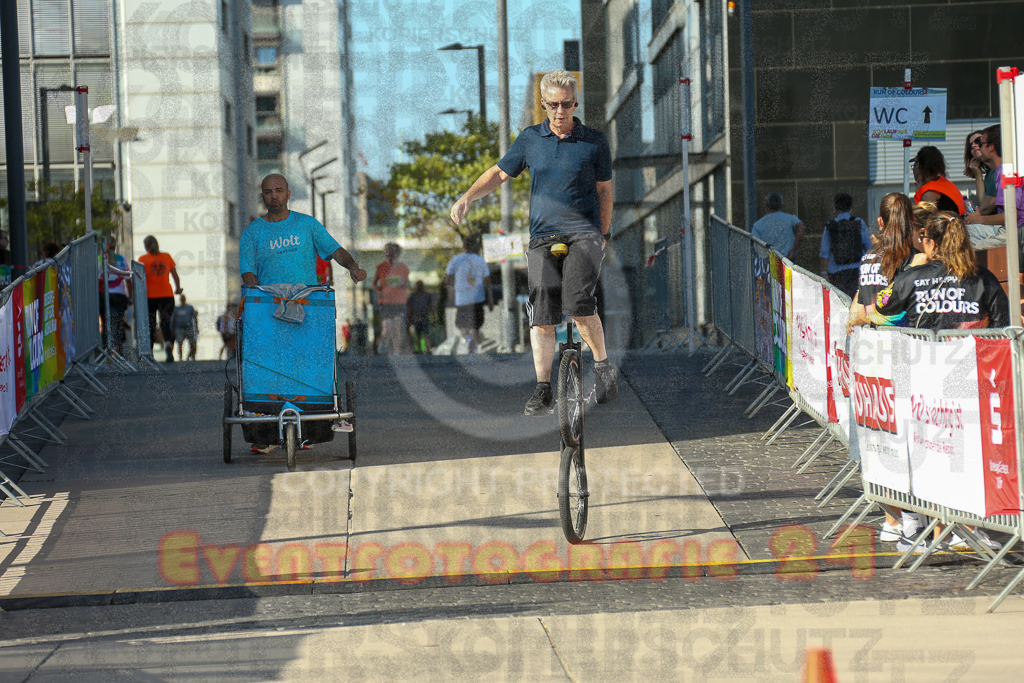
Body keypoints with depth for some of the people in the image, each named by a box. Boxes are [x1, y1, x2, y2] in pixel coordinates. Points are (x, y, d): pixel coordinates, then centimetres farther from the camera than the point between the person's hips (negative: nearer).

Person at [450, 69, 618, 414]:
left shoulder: (593, 141, 3)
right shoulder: (530, 138, 8)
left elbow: (604, 189, 12)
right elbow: (499, 172, 13)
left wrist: (603, 235, 13)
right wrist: (466, 197, -2)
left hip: (583, 234, -2)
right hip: (542, 238, 2)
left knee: (578, 303, -21)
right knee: (542, 315, -4)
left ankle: (603, 365, -1)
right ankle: (542, 389, 3)